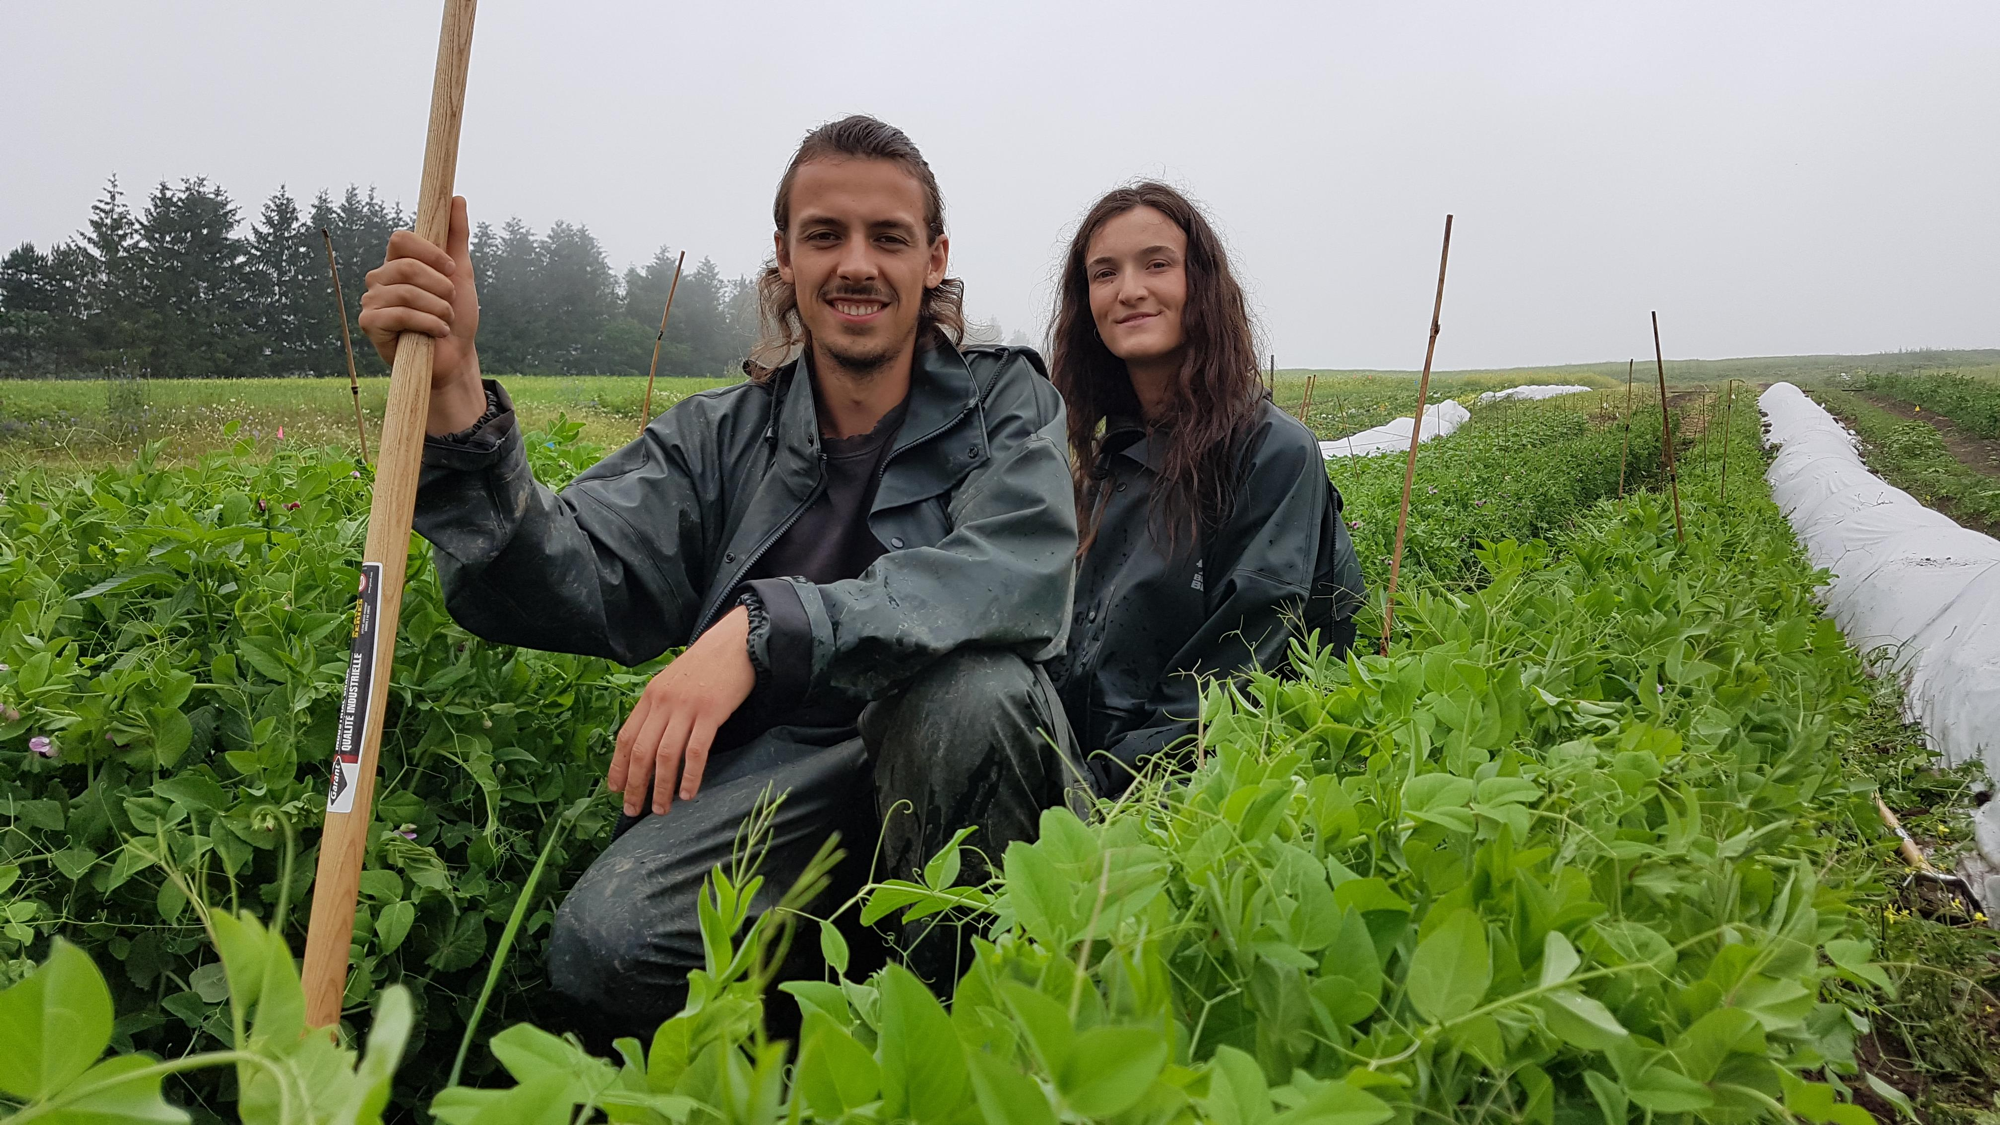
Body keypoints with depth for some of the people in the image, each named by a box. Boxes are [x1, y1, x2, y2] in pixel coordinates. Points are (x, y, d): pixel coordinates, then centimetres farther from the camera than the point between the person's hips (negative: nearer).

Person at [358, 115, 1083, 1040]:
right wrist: (454, 400, -24)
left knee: (970, 684, -35)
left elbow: (1020, 577, -19)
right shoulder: (718, 439, 8)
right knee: (604, 945, -28)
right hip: (778, 770, 1)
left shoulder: (1006, 404, 4)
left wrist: (764, 628, -31)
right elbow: (567, 588, -7)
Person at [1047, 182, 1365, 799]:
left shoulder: (1275, 452, -6)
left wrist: (1106, 780, -20)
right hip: (1068, 761, 6)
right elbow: (1067, 641, 12)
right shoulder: (1107, 458, 15)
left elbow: (1238, 668, -13)